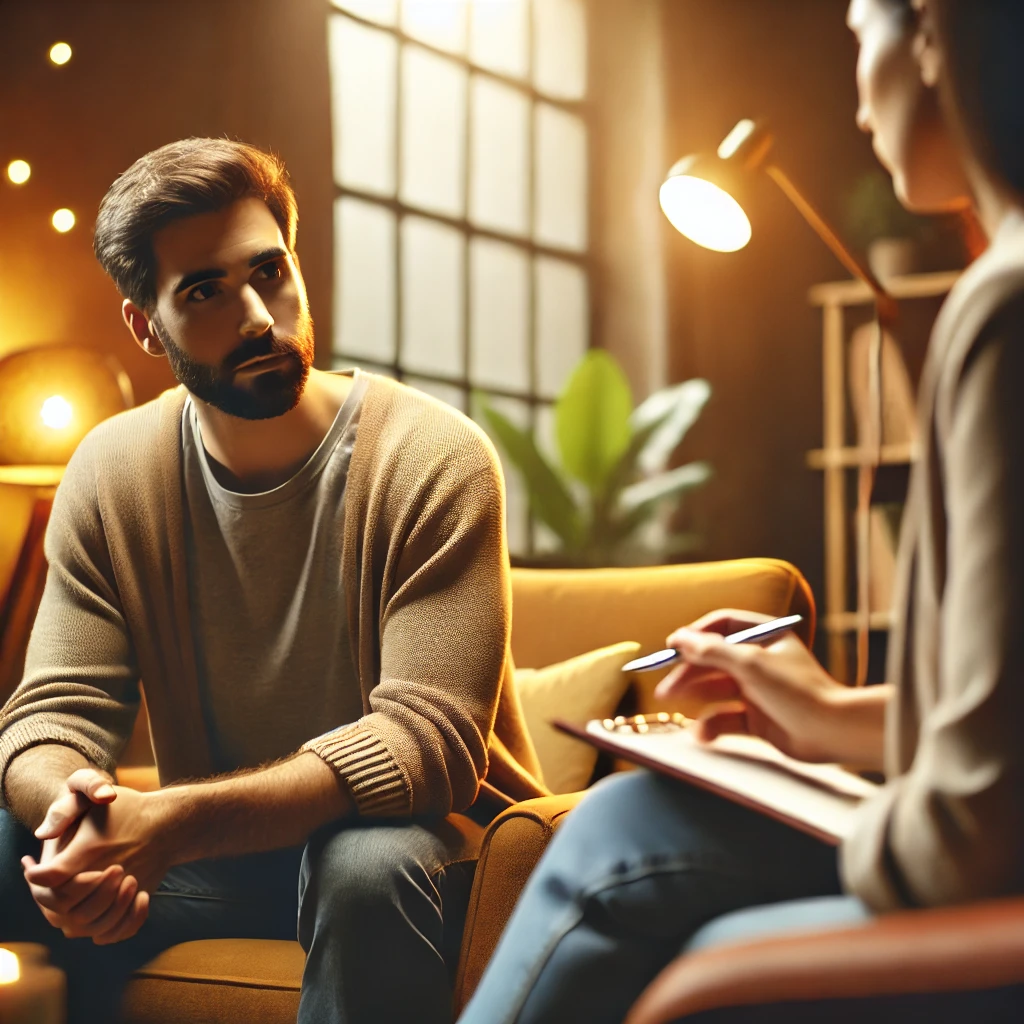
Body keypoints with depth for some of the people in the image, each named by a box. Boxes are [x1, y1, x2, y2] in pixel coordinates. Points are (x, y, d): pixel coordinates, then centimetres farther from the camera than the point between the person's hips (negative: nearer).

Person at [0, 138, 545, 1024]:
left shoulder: (435, 460, -17)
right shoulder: (111, 473, -2)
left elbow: (426, 736, -25)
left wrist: (169, 823, -37)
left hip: (422, 830, -3)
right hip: (215, 847, 4)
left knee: (368, 863, -37)